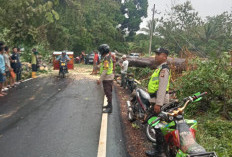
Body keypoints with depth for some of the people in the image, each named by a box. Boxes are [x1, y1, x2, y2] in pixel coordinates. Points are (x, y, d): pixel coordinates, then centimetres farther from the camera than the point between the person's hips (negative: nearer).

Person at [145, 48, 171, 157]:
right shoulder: (160, 68, 18)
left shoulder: (164, 69, -16)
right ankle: (159, 145, 31)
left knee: (158, 125, -5)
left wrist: (158, 103, -27)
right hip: (156, 100, 10)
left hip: (159, 100, -10)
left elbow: (162, 88, -23)